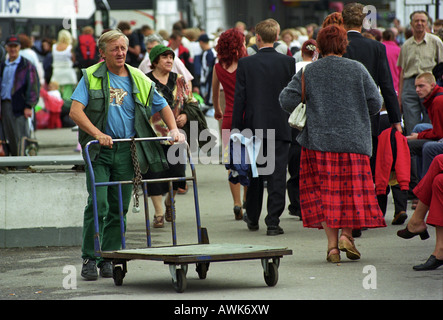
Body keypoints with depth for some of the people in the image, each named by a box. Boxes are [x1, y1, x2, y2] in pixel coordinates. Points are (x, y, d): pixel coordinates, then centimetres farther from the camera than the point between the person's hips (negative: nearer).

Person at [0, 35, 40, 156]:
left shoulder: (26, 65, 1)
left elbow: (33, 86, -5)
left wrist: (29, 106, -13)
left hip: (19, 106, -6)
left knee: (21, 138, -9)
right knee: (10, 139, 7)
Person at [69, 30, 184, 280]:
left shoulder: (139, 80, 11)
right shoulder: (91, 77, 1)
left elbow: (163, 107, 22)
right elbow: (76, 111, -10)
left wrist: (174, 130, 4)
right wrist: (97, 134, -24)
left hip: (127, 151, 3)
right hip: (99, 150, -3)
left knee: (119, 208, 4)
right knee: (98, 204, -13)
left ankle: (108, 259, 12)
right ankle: (89, 259, -7)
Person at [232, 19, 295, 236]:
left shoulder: (245, 63, -4)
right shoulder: (287, 62, -3)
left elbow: (239, 98, -3)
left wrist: (236, 128, 2)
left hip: (253, 126, 1)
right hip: (279, 127, -1)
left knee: (254, 174, 15)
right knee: (277, 176, -1)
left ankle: (253, 218, 27)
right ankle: (273, 222, -5)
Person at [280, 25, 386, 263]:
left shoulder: (308, 72, -1)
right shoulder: (358, 70, -1)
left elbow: (287, 100, -4)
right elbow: (375, 104, 1)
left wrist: (306, 110, 15)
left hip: (319, 140, 0)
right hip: (353, 140, 0)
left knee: (325, 192, 5)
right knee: (351, 188, 11)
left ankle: (332, 243, 0)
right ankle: (346, 234, -4)